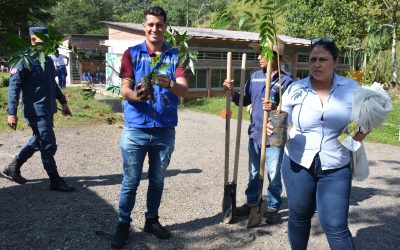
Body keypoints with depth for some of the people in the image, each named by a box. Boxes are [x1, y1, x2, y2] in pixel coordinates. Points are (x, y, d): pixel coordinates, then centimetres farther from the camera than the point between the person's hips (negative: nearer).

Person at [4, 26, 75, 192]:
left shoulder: (47, 59, 11)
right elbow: (13, 86, -15)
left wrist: (63, 102, 21)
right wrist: (12, 113, -20)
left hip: (48, 110, 9)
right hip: (36, 111, -9)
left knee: (38, 141, 21)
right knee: (49, 146, -3)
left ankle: (13, 167, 38)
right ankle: (55, 181, 10)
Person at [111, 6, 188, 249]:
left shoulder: (175, 56, 3)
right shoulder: (132, 53, 1)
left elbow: (184, 90, -10)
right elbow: (125, 90, -8)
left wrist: (170, 84, -33)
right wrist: (136, 95, -31)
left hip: (165, 130, 2)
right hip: (135, 129, -1)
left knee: (158, 180, 15)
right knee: (131, 181, 6)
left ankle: (152, 220, 32)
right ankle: (123, 224, 22)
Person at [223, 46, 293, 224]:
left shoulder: (285, 81, -10)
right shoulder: (254, 77, 6)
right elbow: (245, 101, 12)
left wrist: (275, 108, -31)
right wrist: (232, 92, -4)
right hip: (254, 134, 5)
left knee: (274, 175, 7)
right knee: (253, 173, 18)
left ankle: (273, 207, 23)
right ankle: (251, 202, 33)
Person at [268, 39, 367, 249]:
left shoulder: (352, 88, -2)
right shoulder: (295, 89, -2)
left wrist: (362, 132, -13)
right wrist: (272, 127, -20)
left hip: (336, 170, -1)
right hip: (298, 165, 2)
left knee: (335, 226, -3)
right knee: (299, 217, 17)